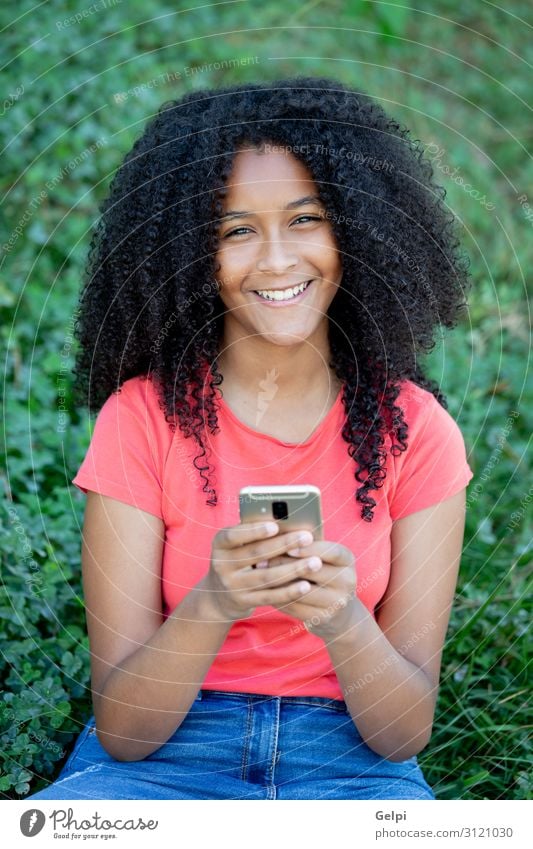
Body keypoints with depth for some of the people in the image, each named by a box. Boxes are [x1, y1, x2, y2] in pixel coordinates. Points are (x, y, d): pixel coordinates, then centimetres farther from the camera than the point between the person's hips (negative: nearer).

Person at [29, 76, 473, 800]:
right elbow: (121, 731, -9)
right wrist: (210, 606, -28)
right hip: (161, 762, 0)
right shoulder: (143, 416, -6)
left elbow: (405, 734, -5)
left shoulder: (414, 430, -3)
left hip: (350, 765, 1)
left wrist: (344, 622, -26)